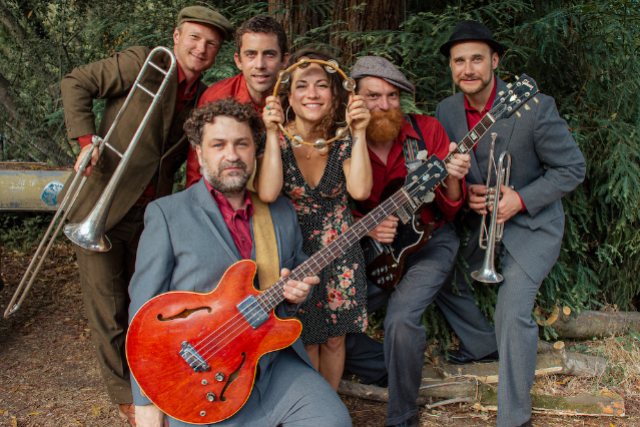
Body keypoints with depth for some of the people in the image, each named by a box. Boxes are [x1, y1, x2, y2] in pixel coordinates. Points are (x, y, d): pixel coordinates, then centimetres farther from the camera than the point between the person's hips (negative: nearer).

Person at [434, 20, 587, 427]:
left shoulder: (535, 107, -19)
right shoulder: (447, 110, -3)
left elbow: (572, 168, -11)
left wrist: (520, 199, -21)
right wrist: (465, 193, -12)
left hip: (533, 222, -6)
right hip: (478, 219, 7)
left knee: (512, 310, -21)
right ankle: (485, 345, 38)